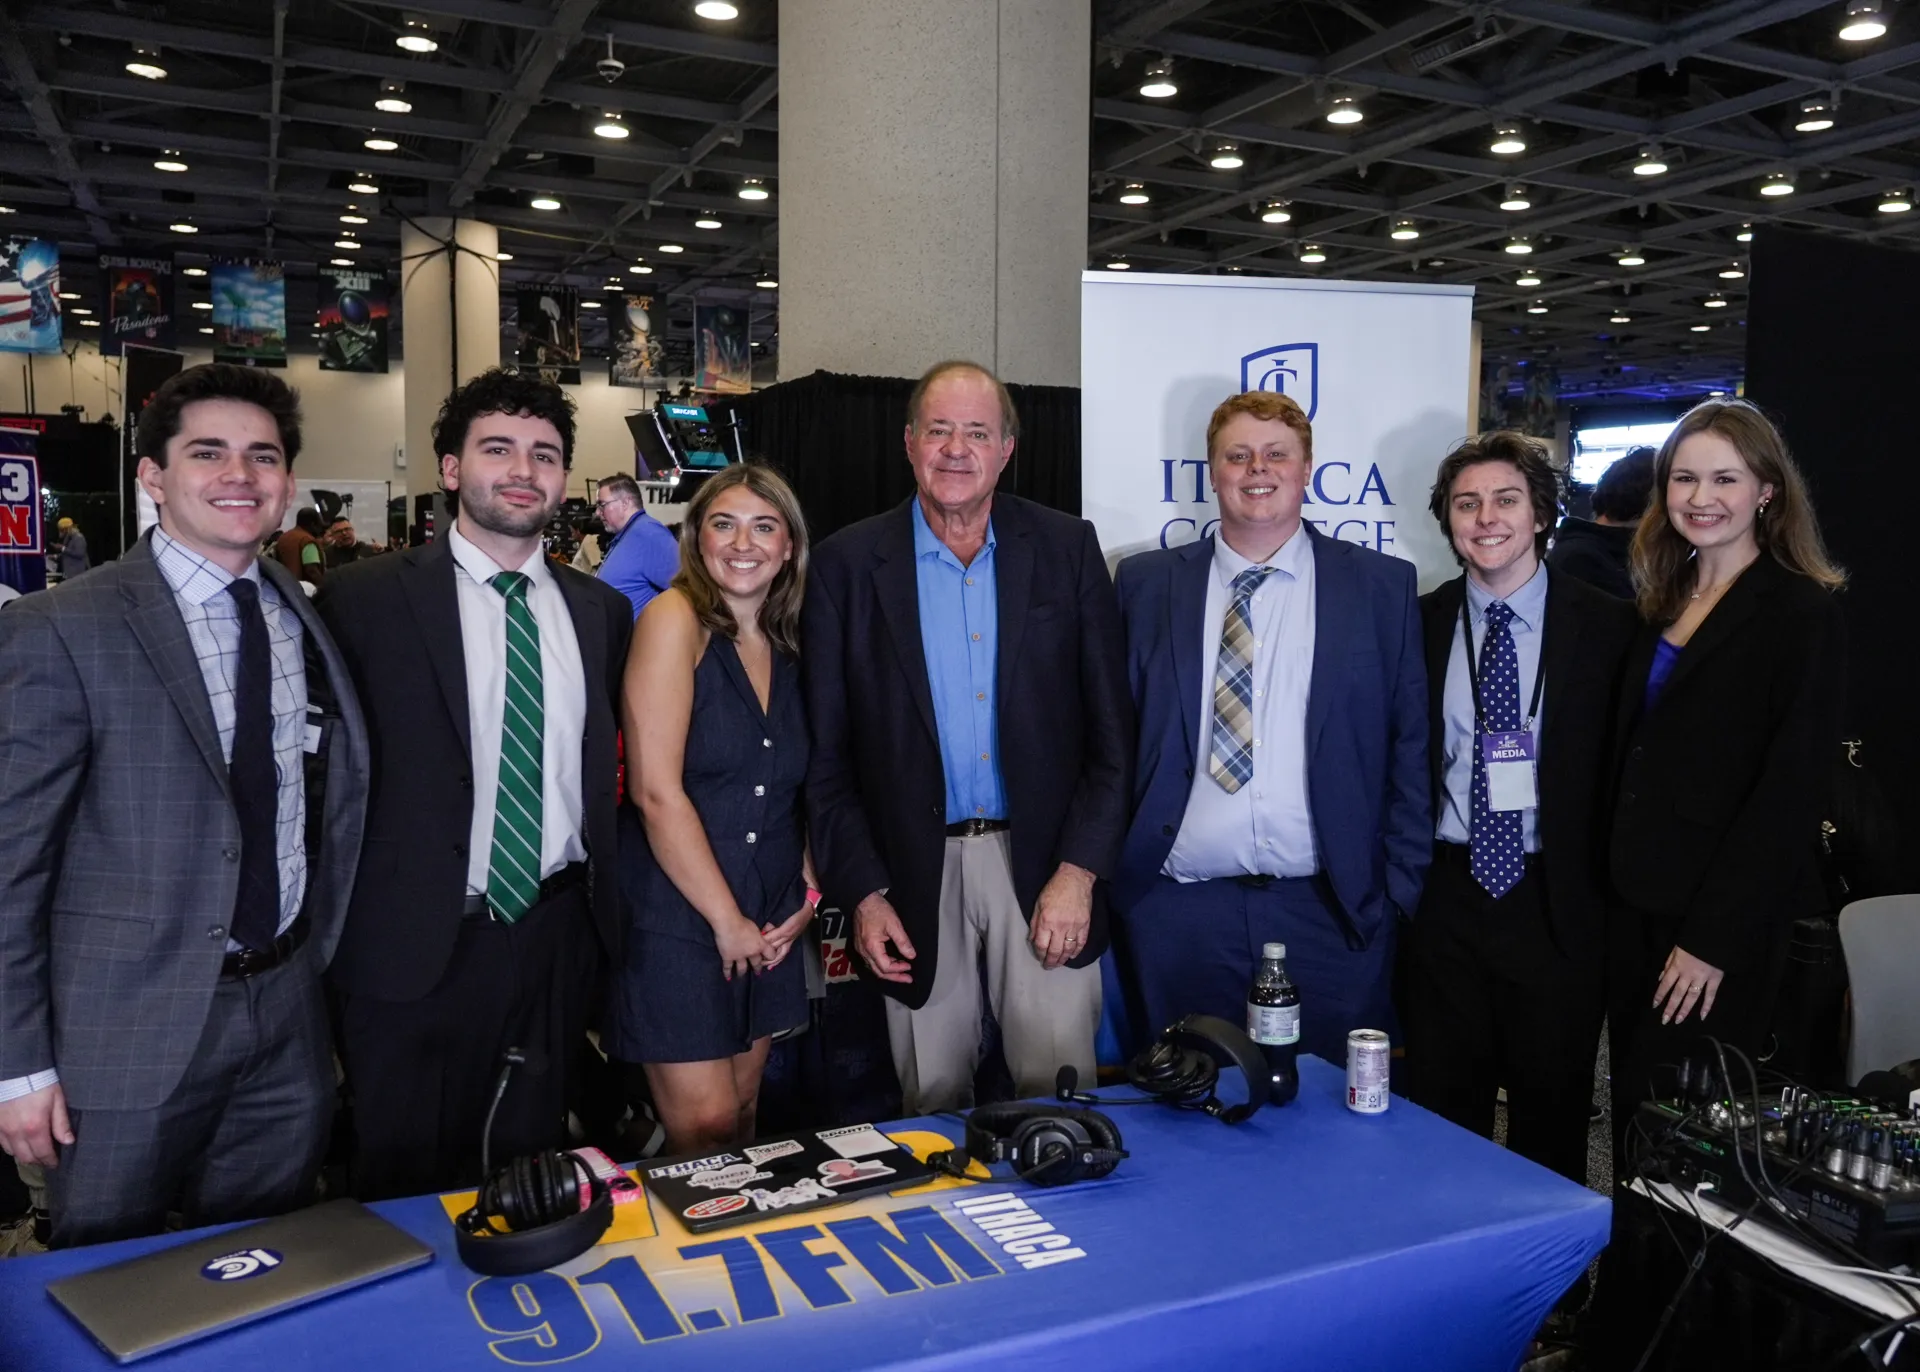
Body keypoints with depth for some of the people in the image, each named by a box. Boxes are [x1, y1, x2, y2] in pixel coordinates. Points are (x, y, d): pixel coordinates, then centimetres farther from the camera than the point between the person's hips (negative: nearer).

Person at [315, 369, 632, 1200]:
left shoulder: (600, 610, 7)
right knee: (405, 1186, 12)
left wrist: (602, 903, 8)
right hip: (416, 944, -3)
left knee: (532, 1176, 19)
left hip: (556, 935, 4)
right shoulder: (365, 600, -6)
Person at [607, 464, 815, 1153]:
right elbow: (656, 790, -16)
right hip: (676, 915, -6)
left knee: (742, 1114, 14)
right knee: (707, 1127, -1)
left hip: (768, 925, 6)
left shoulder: (791, 649, 9)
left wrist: (806, 898, 0)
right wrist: (727, 920, -12)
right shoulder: (675, 619, -10)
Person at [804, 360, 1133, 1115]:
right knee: (933, 1104, 11)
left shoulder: (1067, 547, 2)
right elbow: (827, 750, 1)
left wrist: (1078, 871, -7)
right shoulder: (849, 563, 1)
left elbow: (1111, 724, 1)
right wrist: (861, 891, -4)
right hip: (914, 875, 0)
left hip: (1043, 861, 0)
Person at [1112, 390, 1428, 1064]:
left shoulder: (1382, 585, 5)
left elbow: (1410, 746, 5)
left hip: (1334, 912, 0)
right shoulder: (1146, 583, 6)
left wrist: (1399, 889, 0)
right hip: (1179, 910, 1)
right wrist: (1110, 871, 2)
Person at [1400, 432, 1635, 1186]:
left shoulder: (1606, 624, -4)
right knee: (1441, 1103, 12)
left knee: (1553, 1109, 13)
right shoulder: (1419, 623, 2)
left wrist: (1609, 885, -5)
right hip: (1446, 892, 2)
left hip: (1559, 902, -1)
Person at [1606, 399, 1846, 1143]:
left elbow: (1790, 791, -15)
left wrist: (1714, 938, -17)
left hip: (1724, 919, -6)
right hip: (1638, 902, 6)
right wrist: (1615, 879, 6)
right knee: (1631, 1116, 15)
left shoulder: (1802, 612, -10)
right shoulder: (1664, 601, 10)